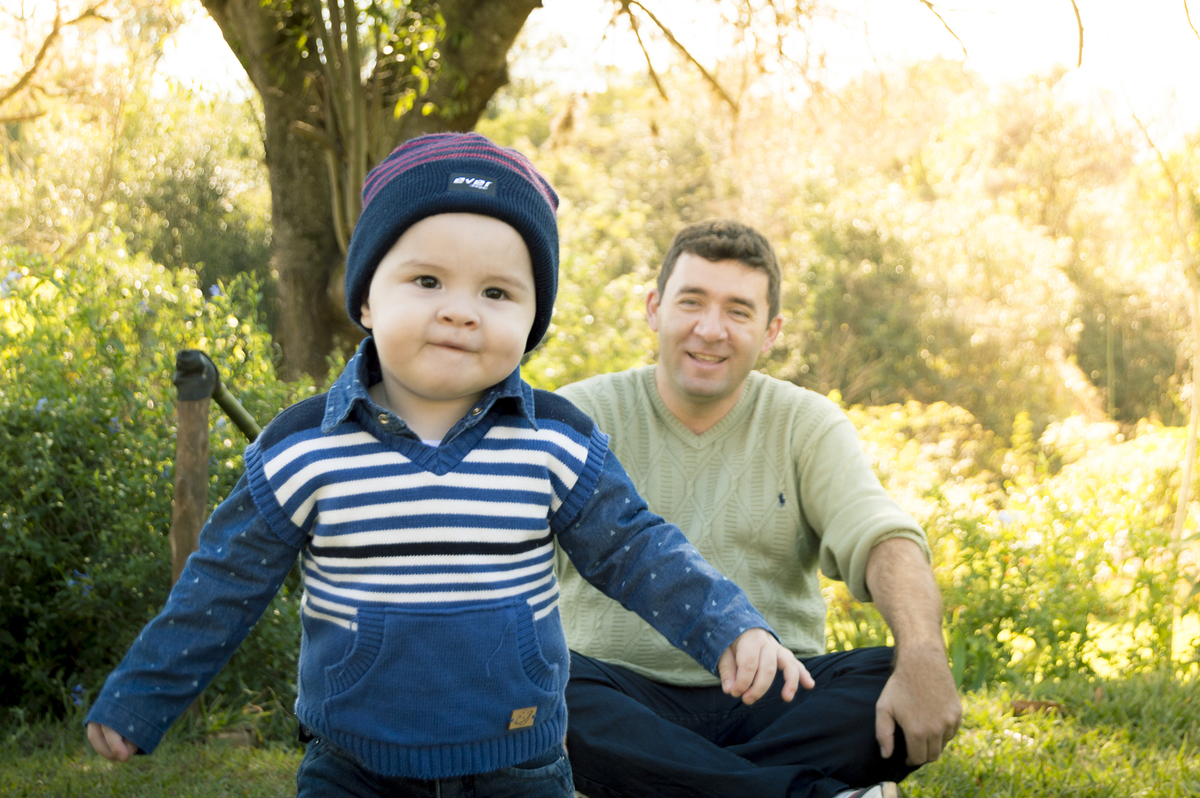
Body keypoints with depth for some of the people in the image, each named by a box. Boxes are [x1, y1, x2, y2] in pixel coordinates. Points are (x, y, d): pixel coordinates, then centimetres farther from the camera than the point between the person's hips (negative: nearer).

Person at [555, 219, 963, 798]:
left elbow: (882, 539, -9)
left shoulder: (808, 425, 8)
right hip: (629, 695, -1)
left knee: (900, 687, -26)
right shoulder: (583, 416, 4)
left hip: (775, 694, 1)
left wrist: (923, 658, -29)